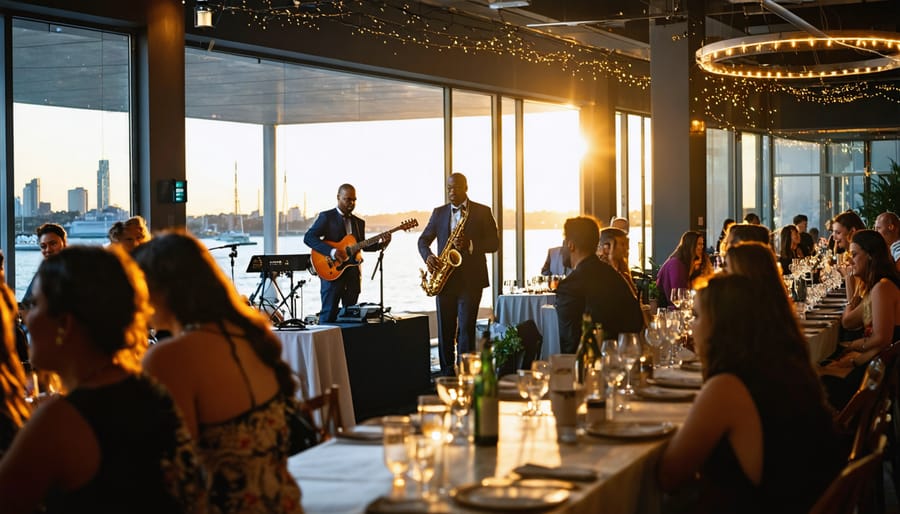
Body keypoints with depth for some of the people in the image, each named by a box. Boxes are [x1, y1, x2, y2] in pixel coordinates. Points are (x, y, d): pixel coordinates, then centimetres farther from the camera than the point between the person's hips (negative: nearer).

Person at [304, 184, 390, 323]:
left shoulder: (359, 222, 16)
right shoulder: (326, 217, -2)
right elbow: (308, 237, -11)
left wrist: (381, 244, 3)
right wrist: (331, 251, -22)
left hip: (353, 274, 6)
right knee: (329, 315, -6)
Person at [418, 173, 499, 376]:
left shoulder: (483, 212, 4)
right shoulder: (439, 213, 13)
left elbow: (494, 243, 0)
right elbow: (423, 239, 15)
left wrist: (470, 245, -18)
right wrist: (428, 256, -8)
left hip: (471, 279, -3)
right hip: (445, 279, 3)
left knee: (466, 327, -7)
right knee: (445, 329, 4)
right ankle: (447, 372, 11)